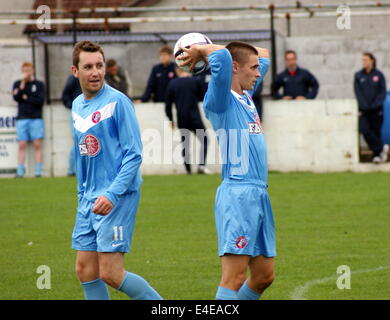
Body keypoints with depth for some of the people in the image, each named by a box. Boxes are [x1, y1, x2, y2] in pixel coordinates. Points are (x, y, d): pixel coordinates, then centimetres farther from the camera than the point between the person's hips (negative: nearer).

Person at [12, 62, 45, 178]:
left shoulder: (39, 84, 7)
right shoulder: (17, 84, 12)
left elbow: (40, 101, -3)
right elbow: (16, 98, -4)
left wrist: (26, 98, -3)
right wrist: (23, 82, -9)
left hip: (36, 118, -1)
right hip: (22, 119, 1)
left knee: (37, 145, -6)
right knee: (22, 145, -4)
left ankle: (38, 172, -7)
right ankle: (20, 172, -5)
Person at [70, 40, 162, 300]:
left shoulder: (117, 102, -11)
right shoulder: (77, 106, 13)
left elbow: (134, 155, -14)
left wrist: (112, 194, -22)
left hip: (118, 197, -8)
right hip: (89, 199, 8)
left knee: (110, 273, -11)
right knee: (85, 270, 5)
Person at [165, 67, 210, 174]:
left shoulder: (172, 84, 1)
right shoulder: (195, 81, -3)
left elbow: (168, 104, 4)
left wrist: (171, 119, 17)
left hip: (181, 120, 2)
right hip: (195, 119, -2)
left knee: (185, 144, 12)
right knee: (204, 140, 7)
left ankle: (188, 169, 11)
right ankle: (202, 165, -10)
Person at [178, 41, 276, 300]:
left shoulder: (246, 96, 18)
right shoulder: (222, 100, -8)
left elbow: (265, 56, 32)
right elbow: (223, 56, -25)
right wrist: (200, 51, -5)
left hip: (259, 194, 9)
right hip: (238, 194, -9)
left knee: (264, 276, 11)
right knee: (234, 278, -13)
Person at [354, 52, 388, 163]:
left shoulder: (379, 75, 2)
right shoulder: (358, 76, 6)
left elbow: (382, 92, 1)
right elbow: (358, 93, 2)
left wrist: (376, 104, -13)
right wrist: (364, 106, -11)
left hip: (376, 109, -1)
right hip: (364, 110, 1)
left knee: (376, 132, 1)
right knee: (364, 129, -17)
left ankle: (377, 154, 11)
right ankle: (381, 148, -8)